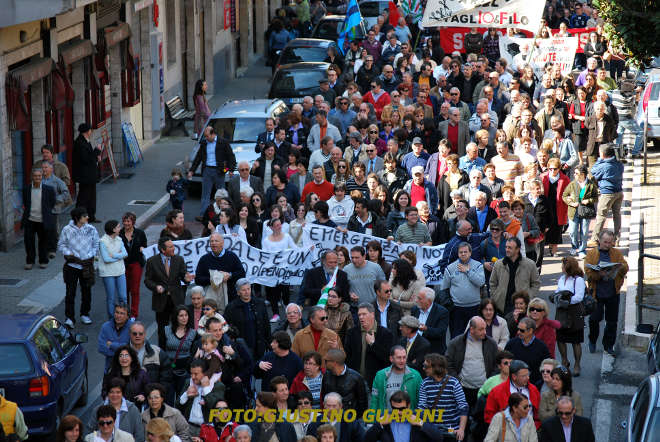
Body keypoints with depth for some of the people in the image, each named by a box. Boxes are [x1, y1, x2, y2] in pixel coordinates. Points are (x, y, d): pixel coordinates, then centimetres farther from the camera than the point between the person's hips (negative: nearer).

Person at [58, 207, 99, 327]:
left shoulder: (91, 230, -1)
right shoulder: (67, 230, -7)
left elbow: (96, 246, 8)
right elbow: (61, 245, 3)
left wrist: (89, 257, -5)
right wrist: (69, 254, -13)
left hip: (86, 266, 2)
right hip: (71, 266, -2)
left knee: (86, 291, 12)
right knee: (70, 292, -5)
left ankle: (84, 315, 31)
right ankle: (69, 318, 0)